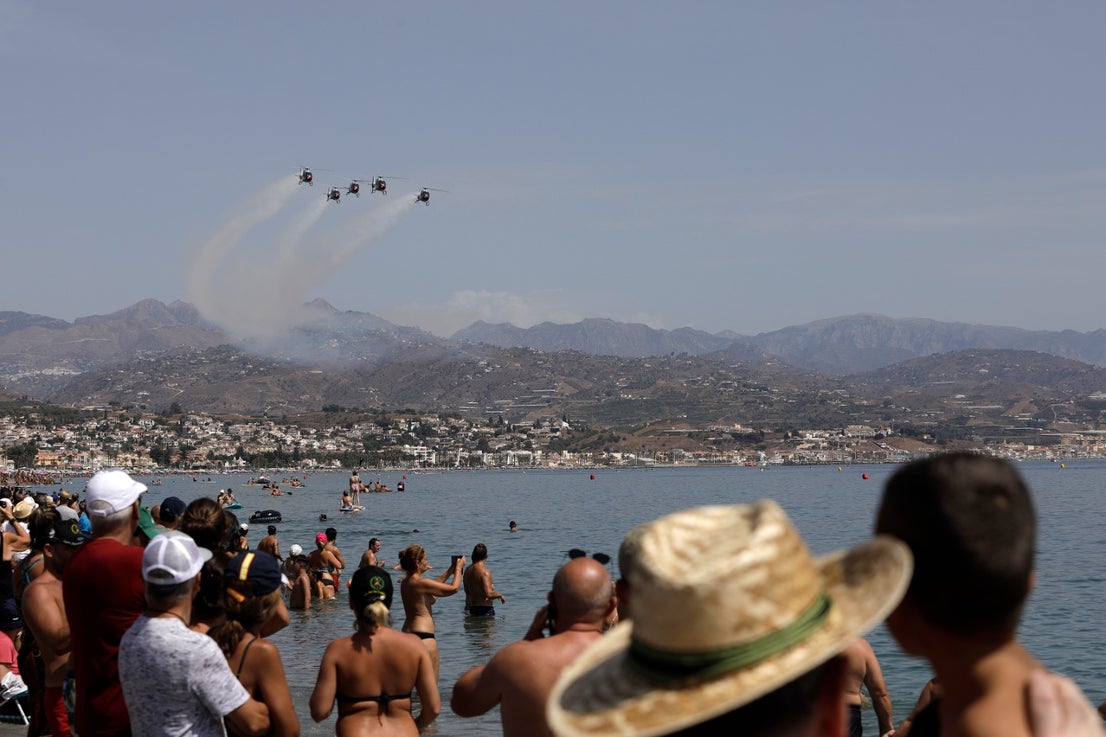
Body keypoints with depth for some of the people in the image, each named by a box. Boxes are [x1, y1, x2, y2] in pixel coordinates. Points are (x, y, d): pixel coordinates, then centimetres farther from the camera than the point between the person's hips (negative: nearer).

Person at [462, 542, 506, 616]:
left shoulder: (468, 570, 7)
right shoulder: (485, 572, -17)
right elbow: (488, 594, -26)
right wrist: (500, 595, -8)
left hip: (472, 608, 8)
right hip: (485, 609, -8)